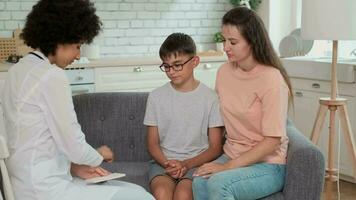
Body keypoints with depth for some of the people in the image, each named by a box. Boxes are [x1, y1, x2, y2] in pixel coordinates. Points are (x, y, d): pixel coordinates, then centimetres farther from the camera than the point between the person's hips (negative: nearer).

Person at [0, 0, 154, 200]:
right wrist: (98, 156, 5)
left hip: (34, 183, 10)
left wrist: (74, 166, 6)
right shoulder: (51, 75, -18)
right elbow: (74, 145, -16)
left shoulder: (20, 70, 11)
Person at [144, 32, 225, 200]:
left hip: (197, 162, -1)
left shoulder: (210, 97, 0)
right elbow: (153, 142, 8)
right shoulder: (156, 96, 6)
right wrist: (167, 163, -12)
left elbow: (215, 147, 1)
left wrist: (186, 164, -14)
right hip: (163, 161, 2)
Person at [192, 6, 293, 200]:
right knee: (199, 182, -27)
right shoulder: (224, 72, 3)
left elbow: (272, 141, -16)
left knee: (218, 183, -33)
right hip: (231, 155, 5)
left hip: (268, 164, -5)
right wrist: (214, 161, -1)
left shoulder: (271, 78, -16)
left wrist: (228, 166, -18)